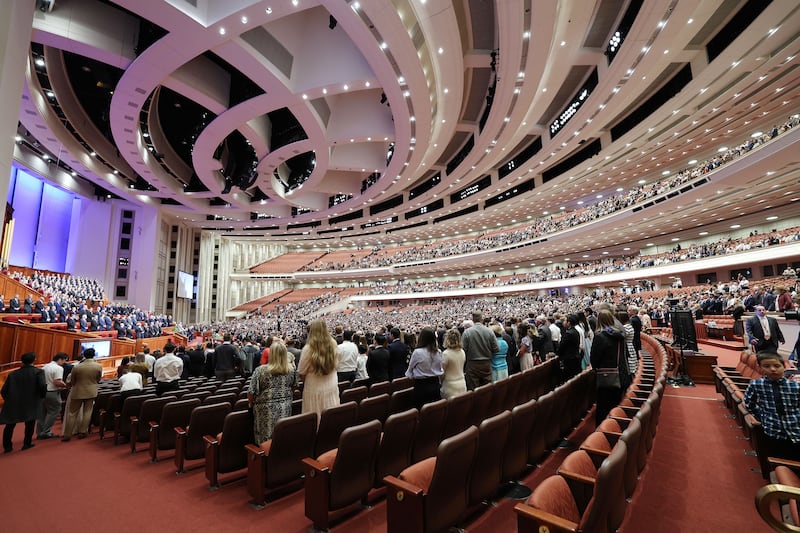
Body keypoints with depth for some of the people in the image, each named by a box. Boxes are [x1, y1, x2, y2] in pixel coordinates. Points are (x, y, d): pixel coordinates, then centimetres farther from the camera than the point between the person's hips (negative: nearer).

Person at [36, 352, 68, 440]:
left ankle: (39, 432, 21)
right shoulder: (58, 368, -16)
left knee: (42, 413, 15)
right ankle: (45, 432, 2)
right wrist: (65, 385, -9)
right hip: (52, 393, -9)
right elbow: (57, 382, -23)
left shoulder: (45, 367, 12)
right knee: (53, 412, 2)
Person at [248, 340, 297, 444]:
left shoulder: (260, 370, -15)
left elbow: (251, 392, -10)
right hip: (285, 409, 3)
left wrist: (250, 404, 9)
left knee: (265, 441, 11)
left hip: (266, 411, -3)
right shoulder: (291, 370, -5)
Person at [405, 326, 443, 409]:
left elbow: (410, 368, -1)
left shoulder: (417, 352, -17)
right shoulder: (438, 352, -4)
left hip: (421, 386, -4)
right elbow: (440, 370, 7)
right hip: (435, 384, 4)